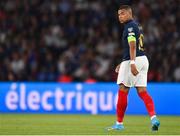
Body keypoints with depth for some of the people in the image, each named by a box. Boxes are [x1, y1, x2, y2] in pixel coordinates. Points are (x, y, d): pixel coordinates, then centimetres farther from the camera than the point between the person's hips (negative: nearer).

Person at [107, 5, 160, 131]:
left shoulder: (130, 26, -9)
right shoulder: (137, 25, 21)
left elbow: (132, 45, -21)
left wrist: (132, 63, -30)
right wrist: (123, 63, 30)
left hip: (135, 60, -9)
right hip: (143, 59, 9)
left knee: (123, 91, 0)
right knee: (142, 91, 3)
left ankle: (119, 123, 6)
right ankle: (153, 117, -16)